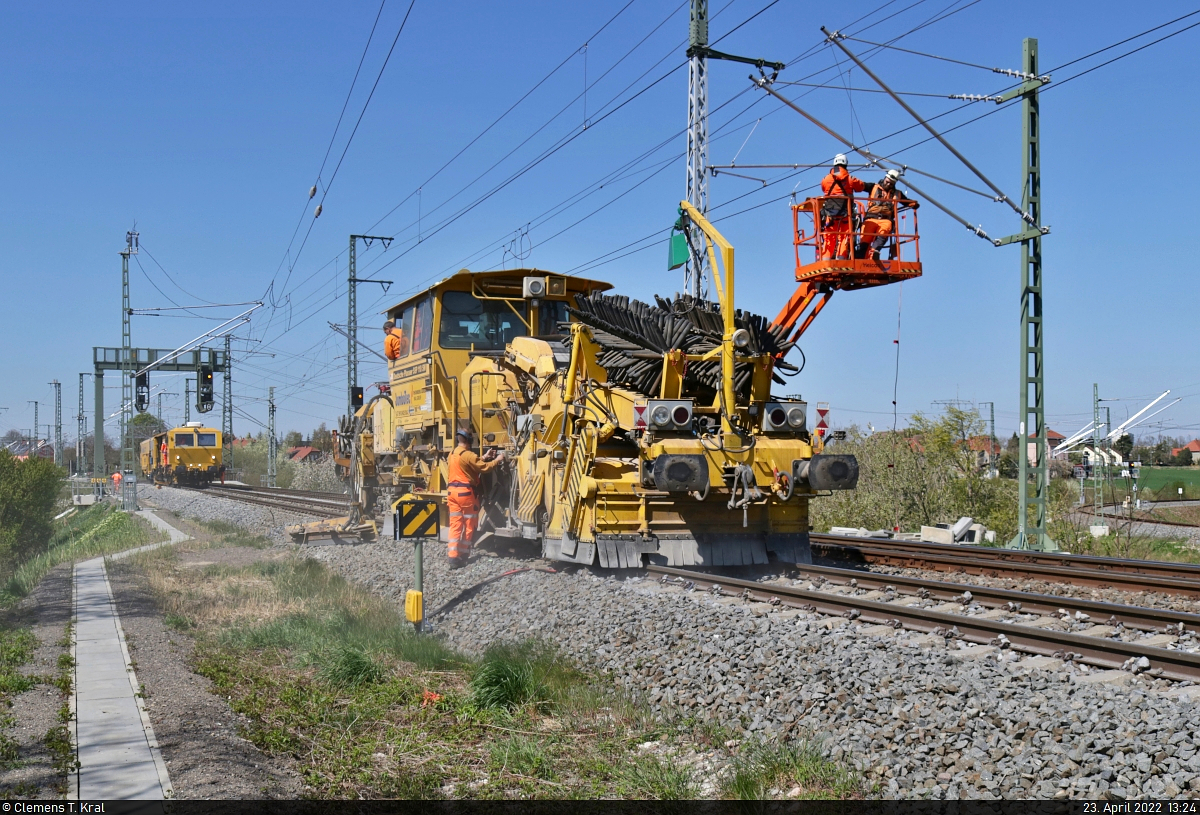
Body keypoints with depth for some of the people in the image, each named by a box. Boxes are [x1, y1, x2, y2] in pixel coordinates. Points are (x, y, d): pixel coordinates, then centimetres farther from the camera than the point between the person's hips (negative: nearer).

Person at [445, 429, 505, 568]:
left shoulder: (452, 454, 12)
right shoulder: (468, 455, -13)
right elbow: (484, 467, -11)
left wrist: (483, 458, 23)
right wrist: (497, 460, 2)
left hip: (452, 491, 7)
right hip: (466, 492, -7)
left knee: (455, 525, 3)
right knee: (469, 526, 7)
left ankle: (453, 556, -6)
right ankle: (463, 555, 12)